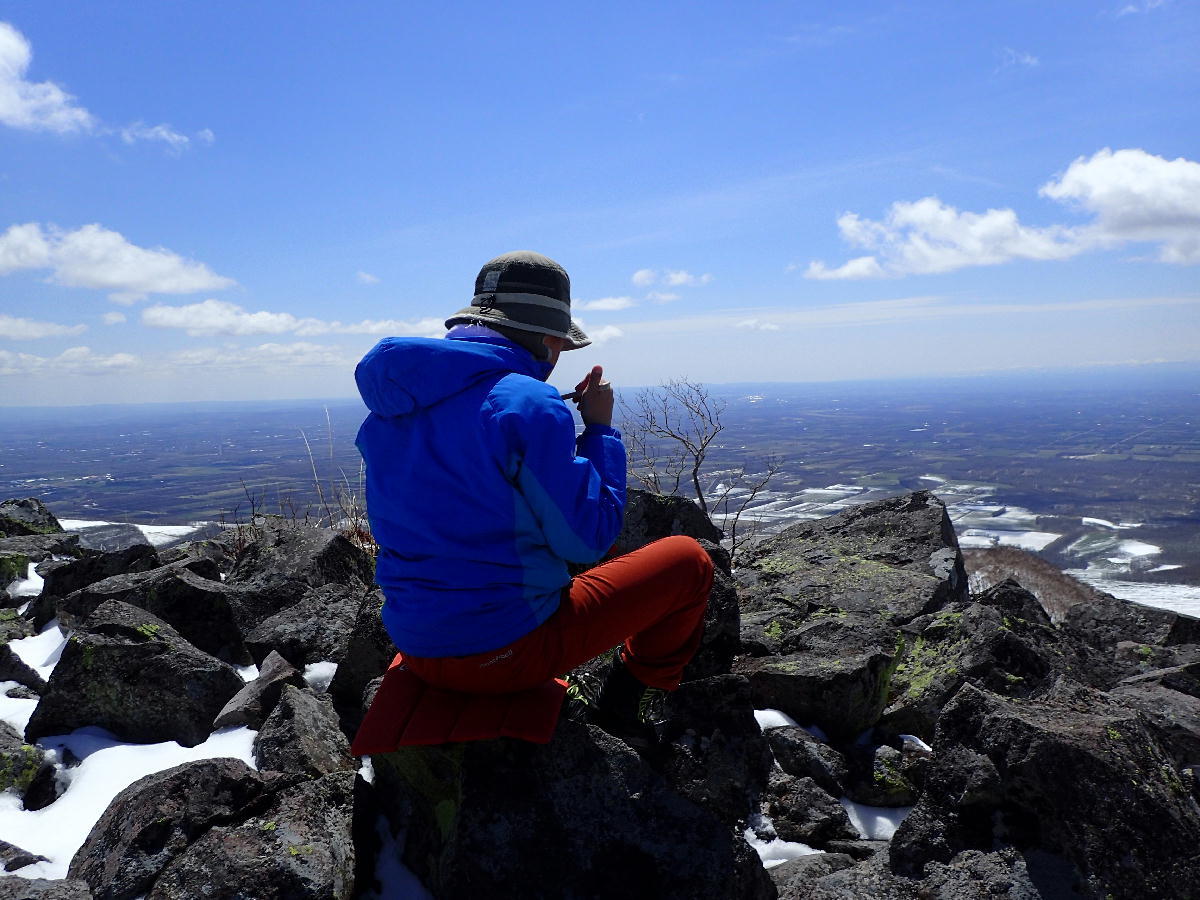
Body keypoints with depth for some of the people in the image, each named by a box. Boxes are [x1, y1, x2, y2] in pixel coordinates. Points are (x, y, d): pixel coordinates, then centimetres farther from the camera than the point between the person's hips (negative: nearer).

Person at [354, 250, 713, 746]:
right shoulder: (529, 406, -20)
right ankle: (624, 699, 23)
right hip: (507, 651, -7)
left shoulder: (388, 407, 4)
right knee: (688, 560, 8)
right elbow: (589, 537, -15)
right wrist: (600, 428, -3)